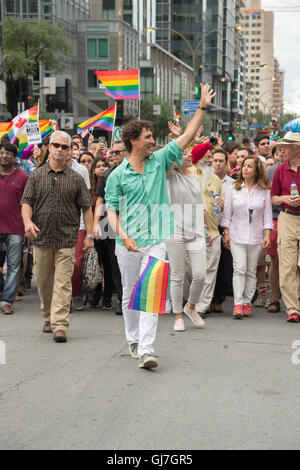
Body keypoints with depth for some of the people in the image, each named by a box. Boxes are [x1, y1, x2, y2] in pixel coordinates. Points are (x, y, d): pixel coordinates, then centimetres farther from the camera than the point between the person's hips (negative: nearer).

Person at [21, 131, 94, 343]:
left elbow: (86, 207, 6)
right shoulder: (37, 175, 8)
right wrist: (28, 221, -16)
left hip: (67, 239, -2)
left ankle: (60, 325, -11)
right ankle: (48, 318, 28)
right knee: (44, 282, 11)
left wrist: (89, 234, -1)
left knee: (63, 283, -8)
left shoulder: (76, 178, 6)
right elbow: (27, 202, 3)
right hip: (41, 238, 2)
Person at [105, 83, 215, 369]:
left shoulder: (159, 161, 7)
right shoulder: (117, 175, 1)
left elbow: (186, 137, 8)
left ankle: (146, 350, -17)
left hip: (156, 241, 0)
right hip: (127, 243, 0)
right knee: (129, 294, 11)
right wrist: (123, 235, -16)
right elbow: (111, 209, -1)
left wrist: (202, 107, 4)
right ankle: (133, 341, 29)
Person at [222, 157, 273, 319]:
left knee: (251, 271, 5)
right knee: (239, 269, -9)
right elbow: (227, 212, 6)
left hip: (255, 237, 1)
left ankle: (247, 302, 12)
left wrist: (267, 235, -2)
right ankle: (238, 304, -11)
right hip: (237, 236, -1)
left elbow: (267, 214, 5)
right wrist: (226, 233, 1)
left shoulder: (264, 191, 4)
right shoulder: (233, 189, 4)